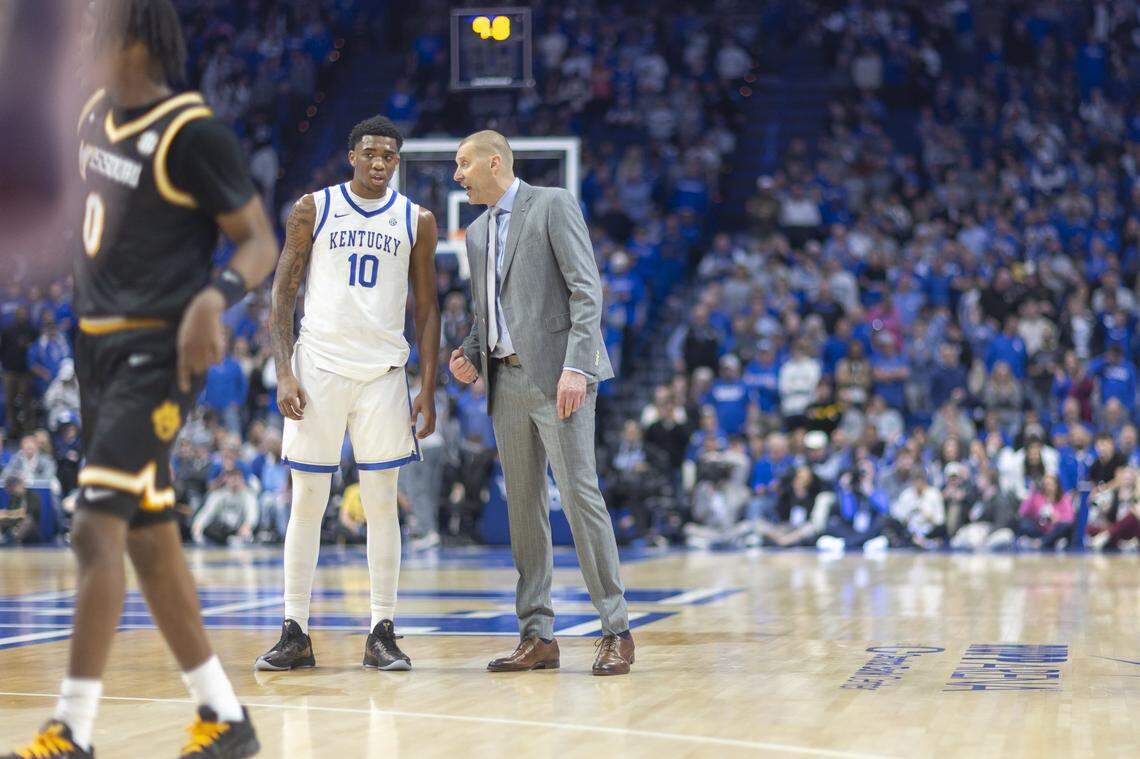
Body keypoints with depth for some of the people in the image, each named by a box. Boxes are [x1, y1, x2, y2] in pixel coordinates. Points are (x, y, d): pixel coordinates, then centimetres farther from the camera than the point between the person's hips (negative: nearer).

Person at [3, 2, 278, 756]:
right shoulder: (98, 115, 10)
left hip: (158, 351, -9)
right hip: (101, 344, 9)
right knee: (150, 538, 11)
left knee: (96, 527, -15)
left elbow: (260, 239, -13)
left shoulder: (192, 132, -15)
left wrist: (216, 296, -30)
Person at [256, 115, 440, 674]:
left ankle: (382, 634, 6)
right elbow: (282, 295, 3)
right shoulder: (313, 209, 3)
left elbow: (426, 308, 9)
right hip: (318, 368, -1)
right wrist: (283, 372, -8)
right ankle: (294, 634, 6)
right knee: (306, 502, 1)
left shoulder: (416, 220, 7)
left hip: (383, 371, 1)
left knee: (381, 502, 1)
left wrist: (428, 388, 2)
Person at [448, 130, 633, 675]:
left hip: (554, 375, -7)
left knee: (578, 493, -12)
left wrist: (574, 367, -19)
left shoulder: (553, 206, -2)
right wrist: (470, 355, 6)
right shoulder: (476, 232, 20)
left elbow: (586, 289, -10)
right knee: (523, 504, 5)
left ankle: (616, 631, -7)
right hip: (505, 381, 7)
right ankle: (537, 635, 8)